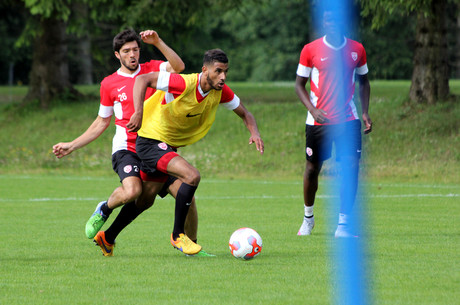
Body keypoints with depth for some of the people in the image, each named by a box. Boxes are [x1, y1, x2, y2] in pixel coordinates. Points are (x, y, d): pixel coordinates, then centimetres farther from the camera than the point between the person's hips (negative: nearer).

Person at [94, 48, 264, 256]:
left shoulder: (220, 92, -8)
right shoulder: (185, 84, -29)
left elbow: (245, 114, 5)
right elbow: (142, 80, -29)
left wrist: (254, 132, -16)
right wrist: (138, 113, -42)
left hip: (170, 146, 8)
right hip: (150, 142, -8)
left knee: (145, 201, 19)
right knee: (192, 176, -26)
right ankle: (178, 235, -12)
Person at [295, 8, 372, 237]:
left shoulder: (356, 49, 5)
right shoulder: (310, 50, -2)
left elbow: (363, 81, 16)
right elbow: (299, 84, 3)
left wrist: (365, 112, 4)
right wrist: (312, 109, -13)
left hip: (348, 119, 1)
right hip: (318, 121, -1)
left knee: (352, 167, -11)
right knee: (312, 169, 7)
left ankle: (343, 224, -6)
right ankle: (308, 218, 30)